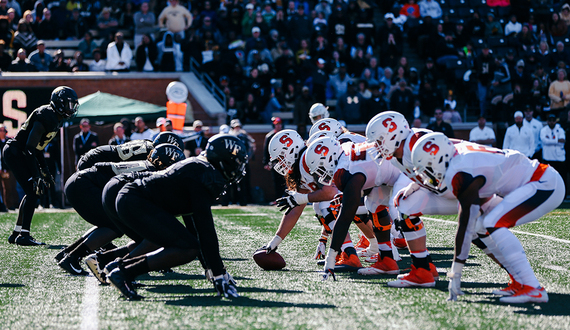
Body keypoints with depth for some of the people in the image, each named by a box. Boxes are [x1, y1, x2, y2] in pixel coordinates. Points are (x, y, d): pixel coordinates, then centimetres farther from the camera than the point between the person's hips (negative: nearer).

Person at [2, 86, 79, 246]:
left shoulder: (56, 119, 11)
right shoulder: (46, 116, -21)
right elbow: (30, 146, -24)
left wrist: (45, 172, 17)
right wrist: (36, 175, -25)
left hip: (17, 154, 10)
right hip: (15, 153, -10)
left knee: (32, 193, 13)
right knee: (33, 192, -13)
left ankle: (17, 233, 18)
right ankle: (23, 235, -12)